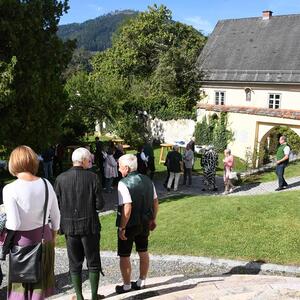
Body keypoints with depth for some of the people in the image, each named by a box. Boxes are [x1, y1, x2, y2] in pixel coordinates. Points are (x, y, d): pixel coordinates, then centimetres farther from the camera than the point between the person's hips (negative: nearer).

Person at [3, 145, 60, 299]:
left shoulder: (10, 189, -19)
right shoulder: (46, 184, -6)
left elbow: (14, 224, -21)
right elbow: (56, 215, 3)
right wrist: (53, 235, 18)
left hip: (22, 240, -4)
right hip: (44, 236, 4)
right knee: (40, 282, 21)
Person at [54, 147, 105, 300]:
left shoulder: (61, 178, -7)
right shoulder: (92, 177, -12)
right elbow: (99, 204, -12)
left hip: (69, 226, 2)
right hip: (90, 226, -2)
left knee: (75, 264, 15)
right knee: (93, 263, 14)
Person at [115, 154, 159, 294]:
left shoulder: (124, 183, -21)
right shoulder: (147, 180, 1)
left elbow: (127, 208, -28)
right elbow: (155, 202, 6)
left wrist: (122, 227, -20)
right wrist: (153, 219, 16)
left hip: (129, 225, -7)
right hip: (145, 223, 7)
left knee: (124, 256, 10)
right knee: (143, 252, 20)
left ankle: (126, 286, 23)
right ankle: (141, 282, 33)